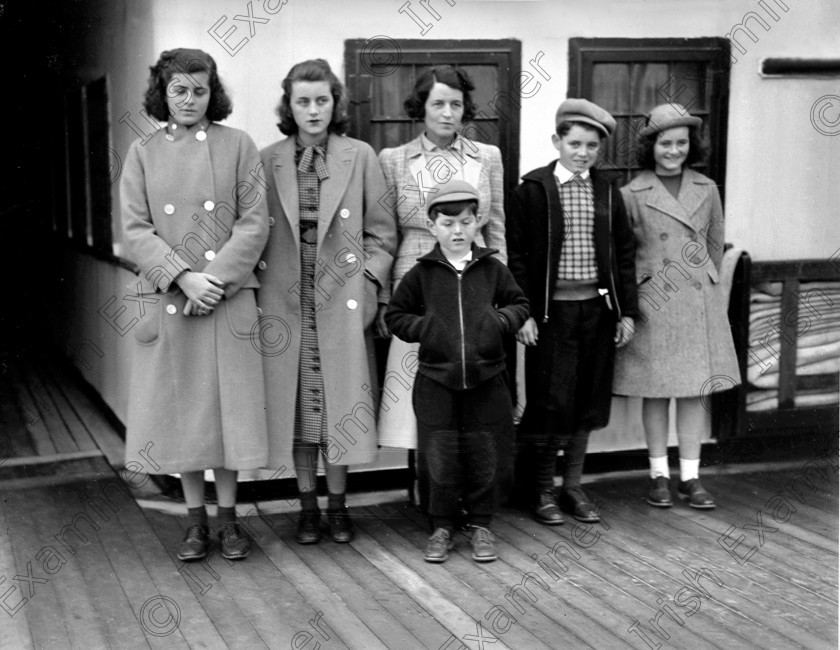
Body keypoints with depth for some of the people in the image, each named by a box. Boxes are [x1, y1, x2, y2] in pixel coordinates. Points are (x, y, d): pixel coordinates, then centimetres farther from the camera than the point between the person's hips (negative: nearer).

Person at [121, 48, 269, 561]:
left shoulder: (238, 145, 3)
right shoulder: (143, 153, 7)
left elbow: (255, 222, -3)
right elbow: (136, 230, 1)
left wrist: (217, 277, -14)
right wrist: (184, 277, -13)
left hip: (230, 299, -1)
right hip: (168, 301, 1)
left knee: (229, 407, 2)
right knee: (180, 411, 6)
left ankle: (229, 519, 17)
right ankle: (197, 522, 19)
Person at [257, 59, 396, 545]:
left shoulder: (361, 157, 2)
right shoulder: (268, 161, 4)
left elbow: (382, 232, 4)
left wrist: (368, 282, -4)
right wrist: (259, 282, 0)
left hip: (342, 302, -1)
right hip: (285, 302, 1)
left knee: (340, 401, 3)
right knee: (296, 404, 5)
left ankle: (338, 506, 18)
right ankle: (309, 507, 19)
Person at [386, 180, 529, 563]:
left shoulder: (492, 269, 4)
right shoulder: (422, 273, 1)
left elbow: (520, 304, 13)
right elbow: (395, 315, 8)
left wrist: (500, 321, -6)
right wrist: (425, 328, -7)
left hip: (486, 378, 1)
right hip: (436, 379, -1)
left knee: (485, 456, 7)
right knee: (441, 458, 3)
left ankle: (480, 524, 23)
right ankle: (442, 527, 18)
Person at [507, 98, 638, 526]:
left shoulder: (607, 191, 9)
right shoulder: (533, 189, -3)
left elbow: (623, 253, 12)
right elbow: (517, 253, -4)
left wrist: (627, 310, 7)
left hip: (597, 308, 4)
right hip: (551, 310, -4)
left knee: (588, 399, 10)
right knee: (551, 401, -2)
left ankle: (573, 487, 23)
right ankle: (543, 490, 14)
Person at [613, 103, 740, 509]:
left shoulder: (706, 189, 7)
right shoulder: (632, 194, -3)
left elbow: (715, 244, 17)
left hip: (700, 302, 3)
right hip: (652, 303, -3)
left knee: (695, 391, 5)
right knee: (656, 392, 4)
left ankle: (690, 477, 13)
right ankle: (659, 475, 15)